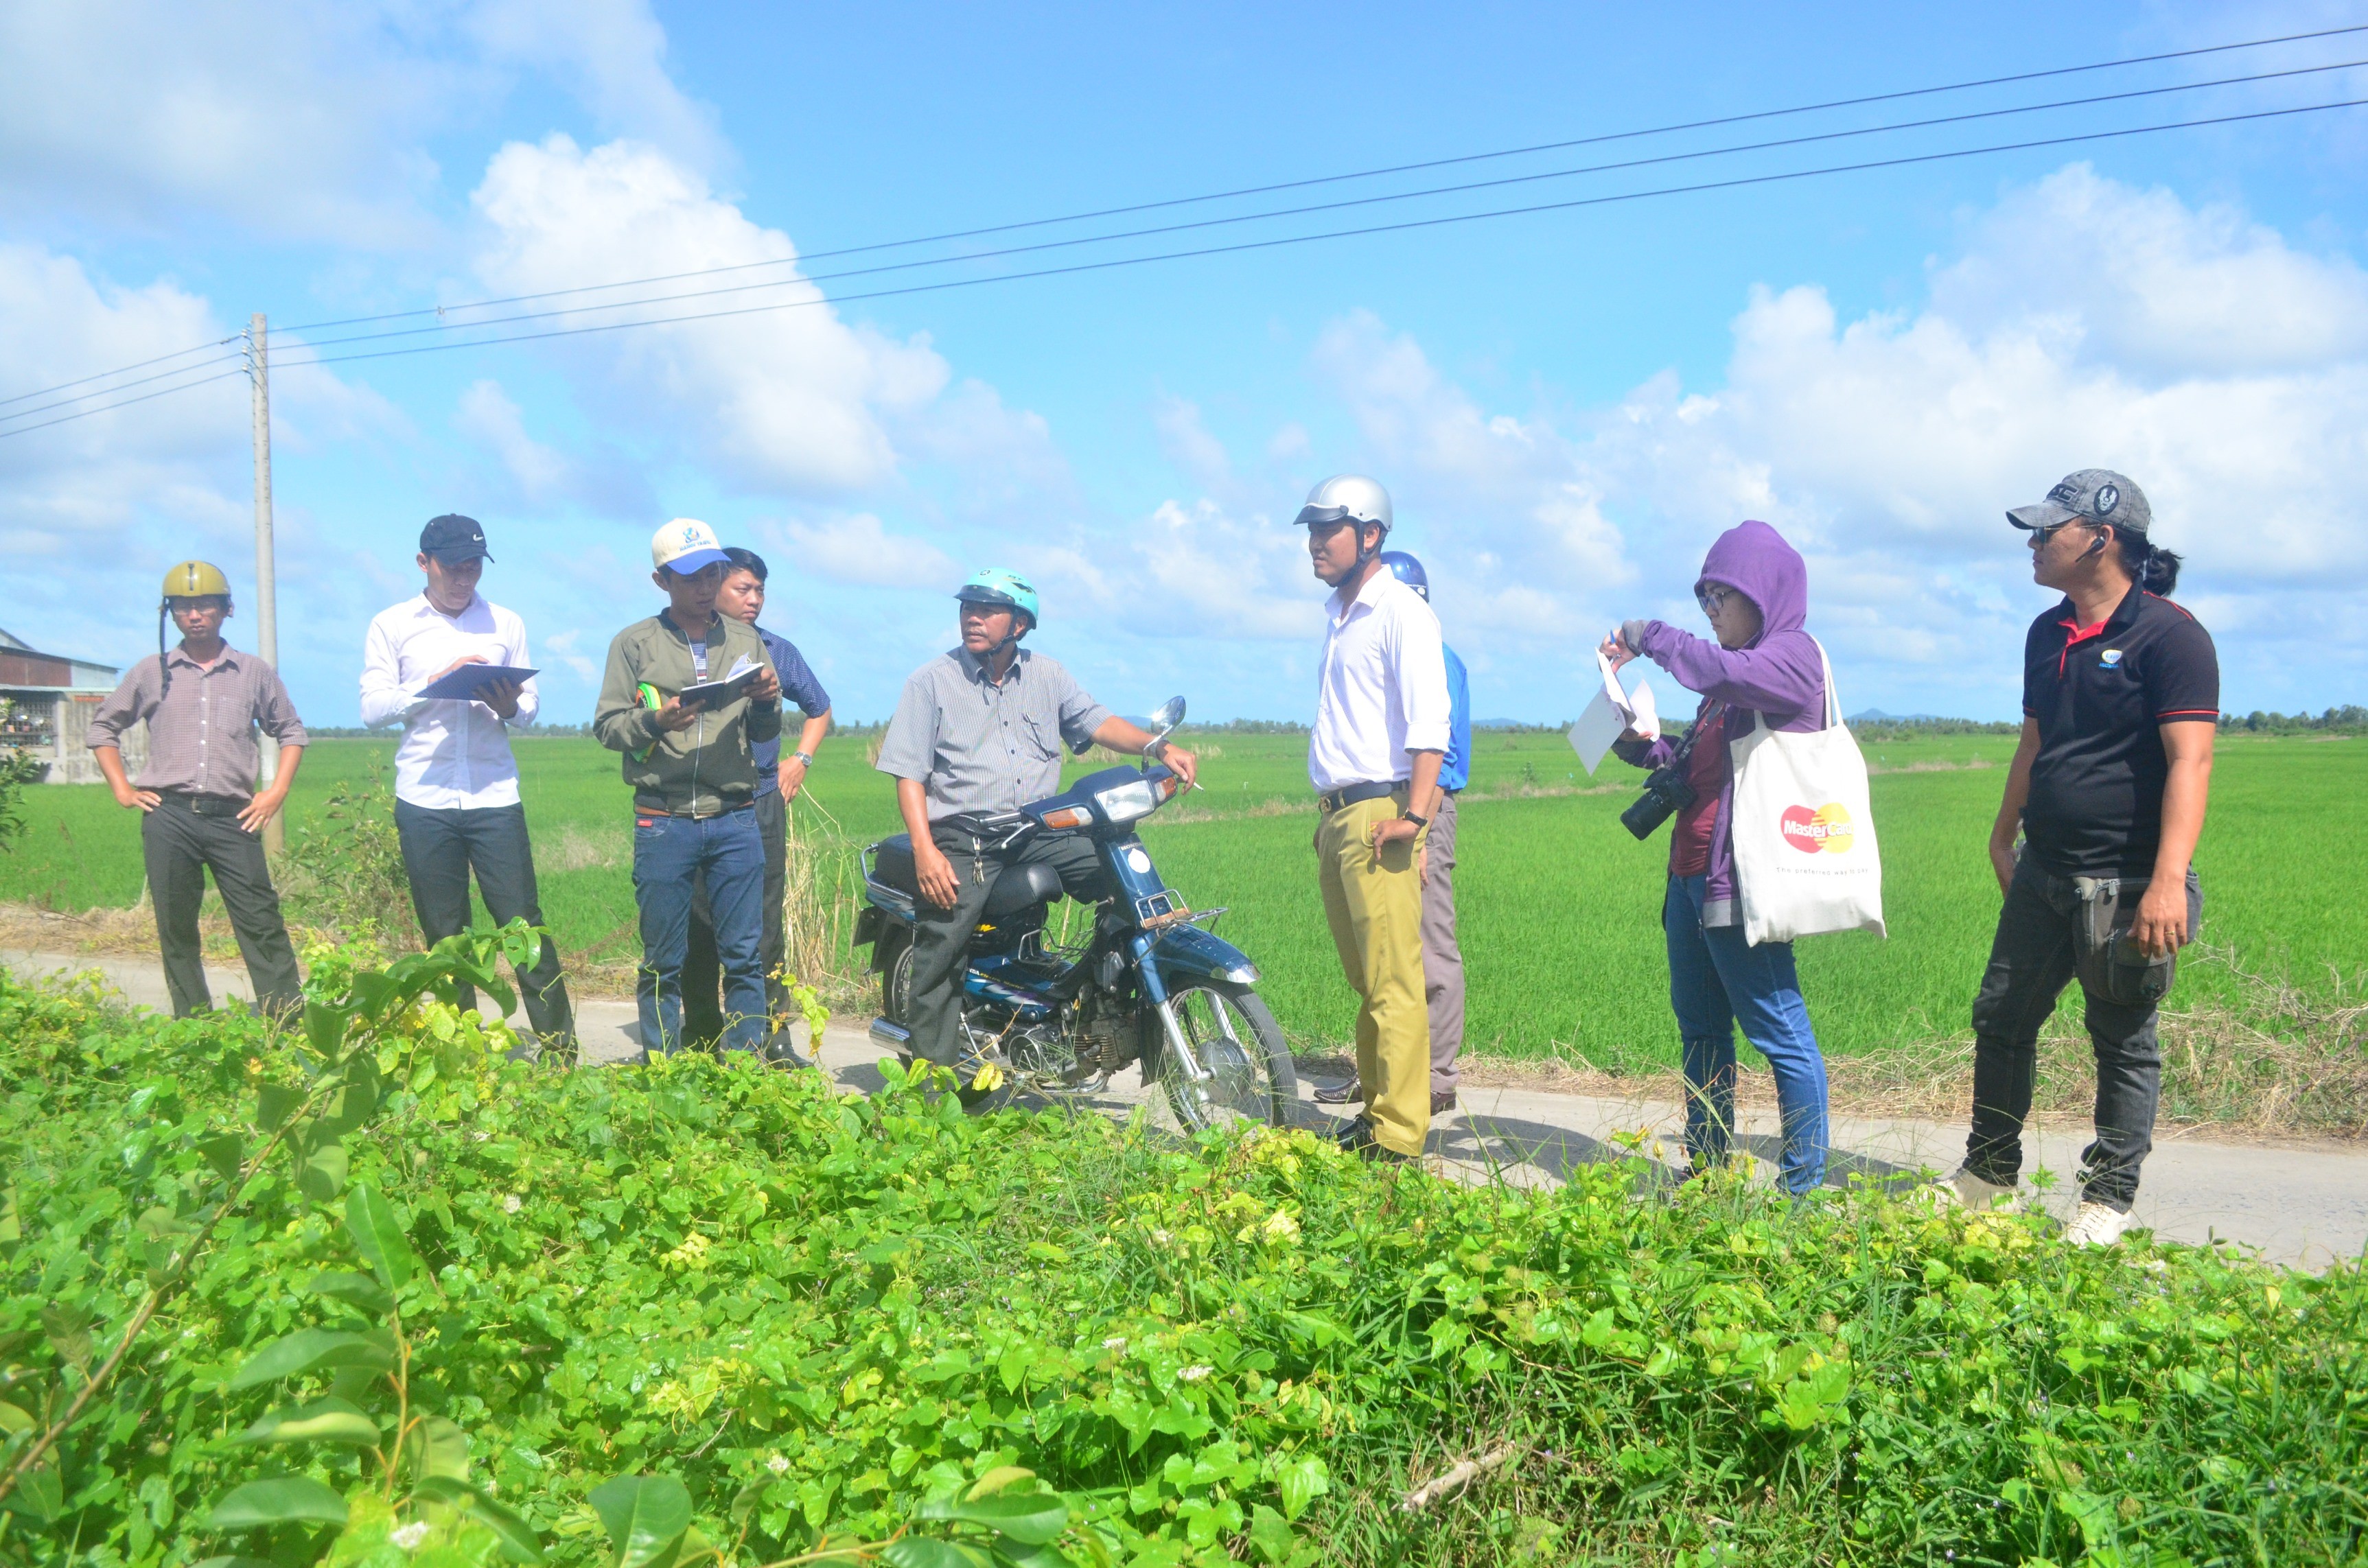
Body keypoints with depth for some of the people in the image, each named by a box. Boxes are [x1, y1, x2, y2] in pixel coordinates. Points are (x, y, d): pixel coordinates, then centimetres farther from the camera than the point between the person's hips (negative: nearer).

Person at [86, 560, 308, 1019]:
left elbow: (290, 731, 16)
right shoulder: (152, 672, 9)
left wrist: (276, 792, 4)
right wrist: (122, 789, 9)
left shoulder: (255, 673, 8)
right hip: (168, 816, 1)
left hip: (232, 817, -1)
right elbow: (103, 727, 19)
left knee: (262, 925, -6)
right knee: (177, 930, 5)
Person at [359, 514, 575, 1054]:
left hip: (495, 796, 0)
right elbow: (373, 708, -2)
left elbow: (531, 707, 7)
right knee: (445, 936, 7)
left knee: (523, 924, -3)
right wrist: (435, 684, -15)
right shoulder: (391, 626, 7)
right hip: (424, 800, 0)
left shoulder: (506, 624, 11)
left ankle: (560, 1048, 1)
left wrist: (511, 707, -15)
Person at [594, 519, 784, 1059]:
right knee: (662, 962, 6)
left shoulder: (746, 641, 13)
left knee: (745, 956, 3)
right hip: (663, 823, -2)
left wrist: (768, 704, -9)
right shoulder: (635, 644, 6)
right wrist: (655, 721, -18)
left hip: (736, 818, 2)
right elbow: (606, 726, 0)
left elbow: (764, 734, 13)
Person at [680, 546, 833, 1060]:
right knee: (698, 926, 1)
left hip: (761, 802, 2)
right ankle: (701, 1036, 10)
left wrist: (801, 759, 13)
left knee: (764, 924, 1)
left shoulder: (778, 652, 13)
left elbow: (820, 710, 25)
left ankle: (772, 1035, 5)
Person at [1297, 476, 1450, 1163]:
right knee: (1364, 980, 13)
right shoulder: (1338, 615, 21)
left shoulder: (1401, 612, -7)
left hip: (1379, 815, -9)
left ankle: (1398, 1136, -7)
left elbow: (1429, 719, -18)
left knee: (1394, 982, -9)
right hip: (1335, 818, 9)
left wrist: (1413, 813, -26)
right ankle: (1375, 1113, 21)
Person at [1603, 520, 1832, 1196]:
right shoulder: (1737, 671, 21)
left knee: (1779, 1030, -5)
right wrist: (1640, 744, 8)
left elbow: (1720, 671, -27)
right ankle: (1707, 1170, 24)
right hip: (1692, 873, 10)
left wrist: (1647, 636, -13)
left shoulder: (1793, 655, -6)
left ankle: (1803, 1185, 3)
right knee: (1700, 1026, 14)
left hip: (1741, 881, -10)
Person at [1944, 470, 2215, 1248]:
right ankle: (1989, 1174, 27)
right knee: (2000, 1017, 12)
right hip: (2045, 875, 8)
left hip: (2126, 884, -8)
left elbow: (2191, 759, -20)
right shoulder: (2047, 633, 11)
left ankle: (2108, 1199, 18)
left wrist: (2169, 879, -28)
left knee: (2124, 1043, 5)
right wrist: (2002, 837, 22)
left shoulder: (2168, 634, -13)